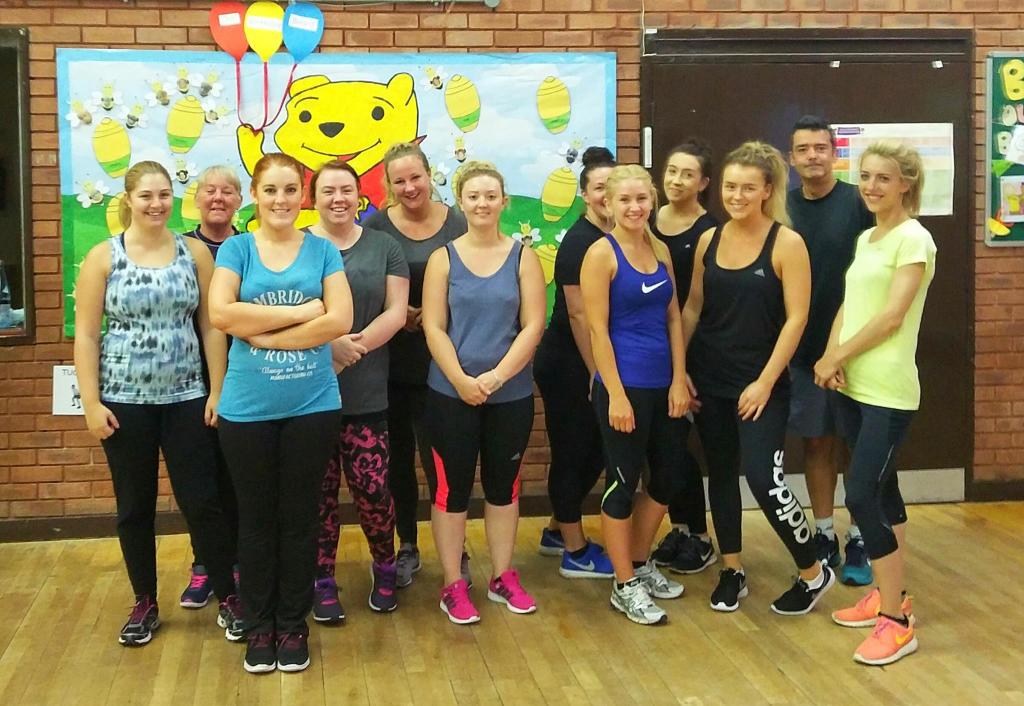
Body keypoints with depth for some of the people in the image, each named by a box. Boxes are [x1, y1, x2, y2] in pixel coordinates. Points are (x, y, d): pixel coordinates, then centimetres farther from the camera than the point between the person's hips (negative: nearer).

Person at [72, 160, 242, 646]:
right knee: (134, 507, 9)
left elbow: (211, 326, 2)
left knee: (202, 502, 1)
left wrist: (218, 390, -4)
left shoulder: (195, 253, 2)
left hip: (185, 398, 1)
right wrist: (91, 402, -8)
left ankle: (228, 597, 16)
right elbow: (86, 336, -3)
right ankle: (145, 603, 24)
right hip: (124, 401, 0)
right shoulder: (103, 257, -2)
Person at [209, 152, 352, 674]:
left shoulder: (321, 250, 4)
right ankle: (259, 626, 23)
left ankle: (293, 624, 22)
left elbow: (340, 320, -9)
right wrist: (300, 312, -14)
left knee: (299, 519, 8)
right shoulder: (236, 248, 3)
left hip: (312, 405, 0)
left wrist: (263, 334, -12)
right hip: (247, 407, 0)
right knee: (256, 520, 9)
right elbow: (220, 313, -13)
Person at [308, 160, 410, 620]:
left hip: (367, 394, 1)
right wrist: (330, 344, -18)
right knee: (319, 491, 4)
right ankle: (322, 582, 20)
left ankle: (384, 565, 24)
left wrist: (356, 346, -12)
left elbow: (396, 313, 2)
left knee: (372, 489, -2)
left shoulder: (384, 247, 9)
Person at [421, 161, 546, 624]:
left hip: (512, 395, 1)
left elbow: (533, 325, -5)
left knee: (503, 485, 12)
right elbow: (433, 328, -6)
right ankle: (453, 585, 14)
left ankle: (503, 577, 25)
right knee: (451, 488, 4)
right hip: (451, 395, -1)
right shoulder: (443, 258, 0)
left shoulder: (523, 257, 1)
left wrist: (496, 376, -15)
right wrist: (462, 381, -16)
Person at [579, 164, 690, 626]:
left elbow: (673, 318, 11)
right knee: (623, 483, 3)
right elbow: (598, 330, -12)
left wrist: (679, 379, 3)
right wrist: (616, 394, -15)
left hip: (664, 385, 7)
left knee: (667, 479, 14)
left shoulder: (660, 251, 9)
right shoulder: (601, 253, -9)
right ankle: (625, 586, 16)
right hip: (624, 385, -7)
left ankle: (641, 565, 34)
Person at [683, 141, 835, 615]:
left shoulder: (786, 243, -10)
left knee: (764, 479, -10)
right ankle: (732, 572, 27)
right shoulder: (709, 240, 4)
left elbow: (796, 318, -12)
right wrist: (679, 369, 4)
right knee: (721, 472, 12)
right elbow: (692, 308, 10)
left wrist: (764, 382, -15)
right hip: (709, 379, 5)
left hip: (760, 383, -5)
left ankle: (814, 573, 10)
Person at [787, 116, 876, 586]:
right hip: (802, 348, 3)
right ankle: (824, 536, 22)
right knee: (816, 441, 11)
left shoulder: (858, 203, -7)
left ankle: (858, 542, 16)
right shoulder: (782, 209, 3)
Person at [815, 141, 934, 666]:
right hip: (853, 387, 8)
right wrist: (832, 357, -8)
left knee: (862, 496, -12)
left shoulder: (914, 239, -10)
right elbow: (847, 306, 10)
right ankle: (887, 596, 24)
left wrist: (835, 358, -11)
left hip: (888, 391, -8)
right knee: (881, 491, 14)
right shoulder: (865, 240, 14)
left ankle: (897, 622, -4)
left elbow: (892, 315, -16)